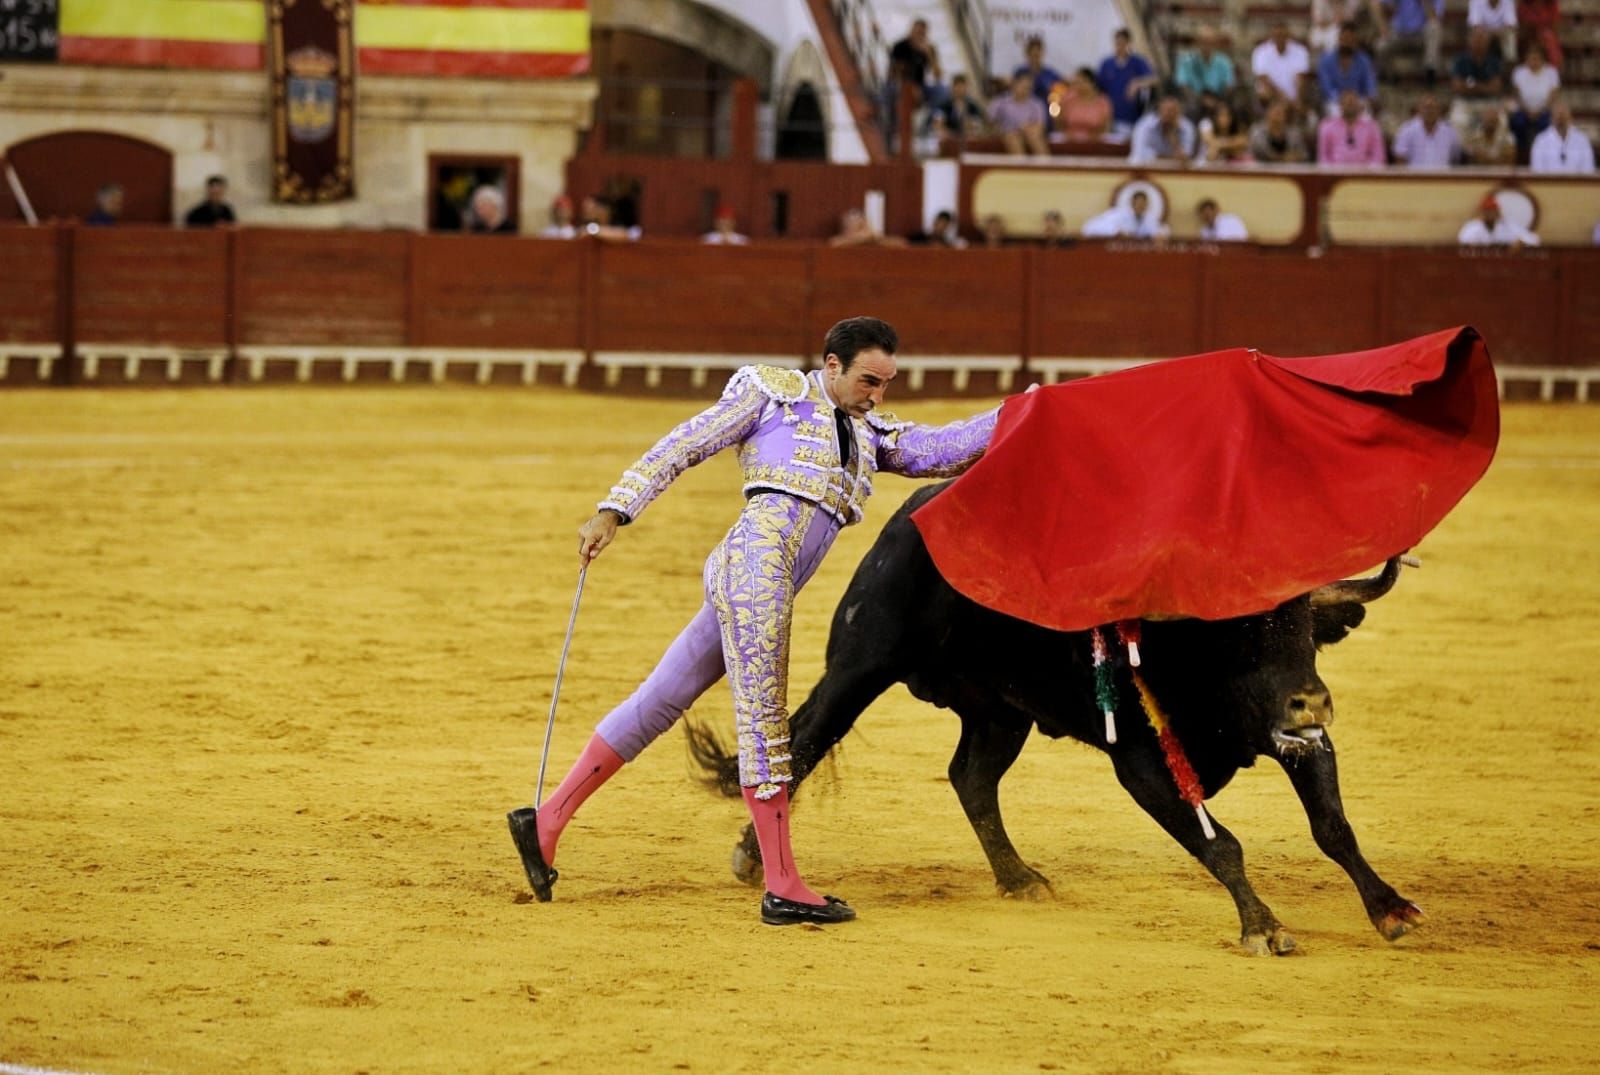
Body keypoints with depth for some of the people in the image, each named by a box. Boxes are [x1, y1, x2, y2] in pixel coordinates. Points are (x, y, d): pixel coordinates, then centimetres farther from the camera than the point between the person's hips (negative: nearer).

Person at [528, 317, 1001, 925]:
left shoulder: (871, 434, 26)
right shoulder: (772, 391, 8)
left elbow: (935, 450, 14)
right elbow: (683, 446, 6)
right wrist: (615, 510, -2)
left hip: (759, 592, 8)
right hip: (756, 553, -8)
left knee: (658, 704, 9)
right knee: (763, 715, -8)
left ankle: (549, 819, 13)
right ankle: (782, 888, -10)